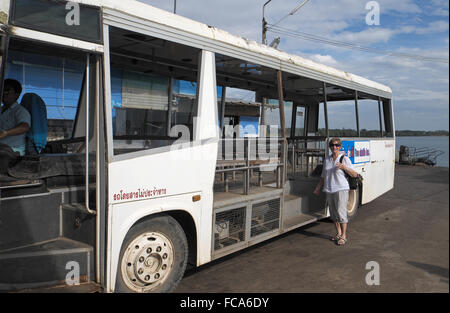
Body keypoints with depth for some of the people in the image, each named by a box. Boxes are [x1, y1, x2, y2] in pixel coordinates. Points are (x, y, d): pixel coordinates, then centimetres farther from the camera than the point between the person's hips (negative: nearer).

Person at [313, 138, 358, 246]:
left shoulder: (344, 159, -3)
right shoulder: (326, 160, 11)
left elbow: (355, 175, -6)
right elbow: (323, 176, 19)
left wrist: (344, 167, -20)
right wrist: (318, 188, 16)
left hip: (341, 189, -5)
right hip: (329, 190, 5)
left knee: (341, 212, -8)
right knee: (333, 213, 12)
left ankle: (343, 236, 3)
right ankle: (338, 233, 26)